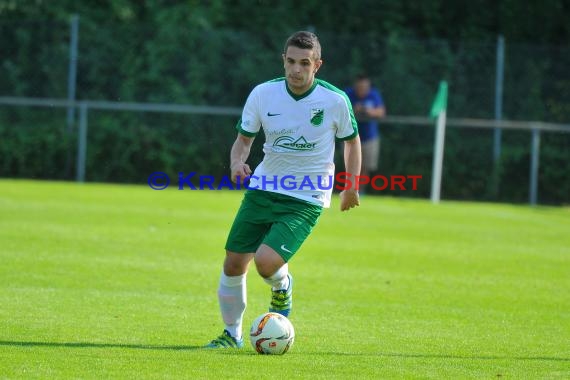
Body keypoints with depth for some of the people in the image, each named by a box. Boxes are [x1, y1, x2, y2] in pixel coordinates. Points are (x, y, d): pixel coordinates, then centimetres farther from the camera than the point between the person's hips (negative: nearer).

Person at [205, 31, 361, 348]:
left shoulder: (335, 101, -11)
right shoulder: (263, 94, -6)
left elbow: (351, 140, 7)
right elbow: (244, 139, 6)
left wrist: (351, 188, 11)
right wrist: (237, 163, -15)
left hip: (306, 200, -3)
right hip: (263, 189, 3)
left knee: (266, 261, -22)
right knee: (234, 264, 1)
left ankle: (282, 287, 16)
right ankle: (232, 334, 25)